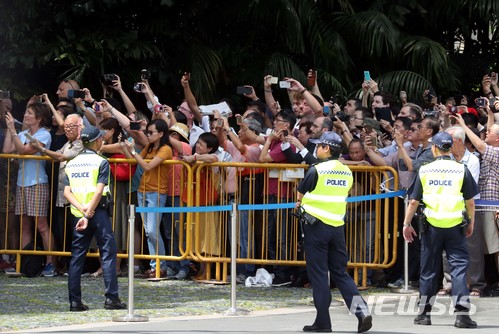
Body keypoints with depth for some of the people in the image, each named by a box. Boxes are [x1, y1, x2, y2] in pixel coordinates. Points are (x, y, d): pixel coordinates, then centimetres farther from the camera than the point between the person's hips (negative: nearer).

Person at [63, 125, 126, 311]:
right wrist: (88, 214, -16)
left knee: (77, 256, 7)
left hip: (78, 213, 5)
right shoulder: (101, 162, -5)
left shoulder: (72, 164, 11)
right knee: (108, 253, 0)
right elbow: (98, 191, -15)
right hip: (98, 213, -5)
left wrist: (81, 209, -10)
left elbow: (67, 192, 1)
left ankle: (74, 301, 4)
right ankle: (111, 298, -4)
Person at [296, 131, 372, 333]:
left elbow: (300, 193, 1)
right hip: (337, 226, 6)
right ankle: (361, 311, -5)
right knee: (340, 273, 11)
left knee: (318, 273, 1)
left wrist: (301, 203, 23)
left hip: (316, 225, -5)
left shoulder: (317, 170, -11)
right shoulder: (347, 172, 7)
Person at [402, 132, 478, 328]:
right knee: (459, 268, -1)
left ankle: (424, 313, 18)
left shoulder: (424, 170, 2)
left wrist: (406, 224, 13)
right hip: (456, 226, -1)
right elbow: (470, 201, 1)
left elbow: (414, 201, 3)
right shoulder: (461, 170, -1)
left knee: (429, 269, 11)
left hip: (432, 226, 1)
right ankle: (462, 314, -11)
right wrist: (471, 223, 16)